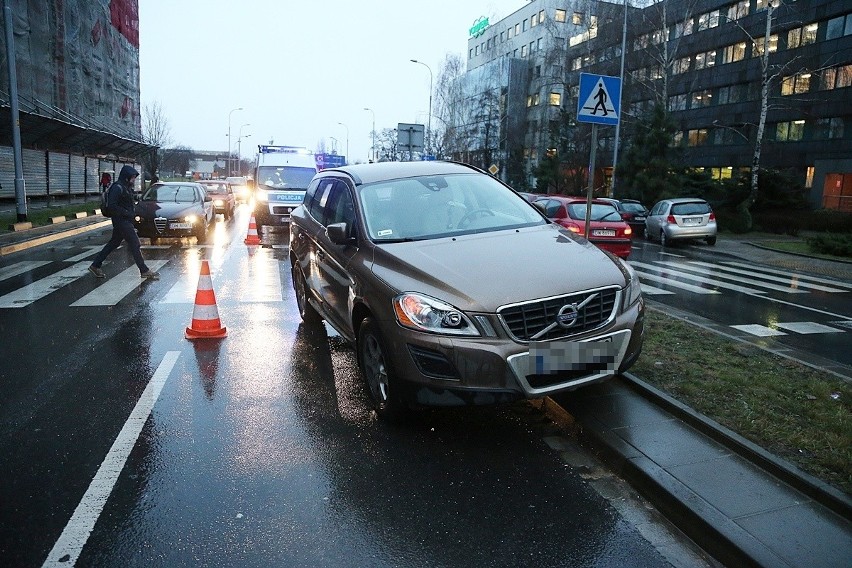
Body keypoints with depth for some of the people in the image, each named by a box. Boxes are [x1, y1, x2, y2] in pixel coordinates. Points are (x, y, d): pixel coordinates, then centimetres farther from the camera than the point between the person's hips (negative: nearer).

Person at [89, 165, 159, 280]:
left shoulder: (126, 187, 14)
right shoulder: (117, 187, -16)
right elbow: (112, 206, -22)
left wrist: (132, 213, 8)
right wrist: (128, 213, -20)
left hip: (126, 220, 10)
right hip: (121, 220, -10)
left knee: (113, 243, 17)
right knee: (135, 244, -9)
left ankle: (95, 265, 26)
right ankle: (144, 271, -6)